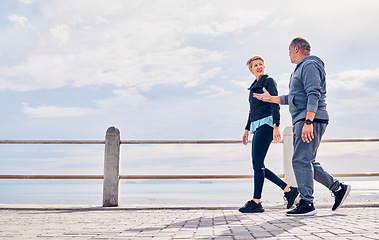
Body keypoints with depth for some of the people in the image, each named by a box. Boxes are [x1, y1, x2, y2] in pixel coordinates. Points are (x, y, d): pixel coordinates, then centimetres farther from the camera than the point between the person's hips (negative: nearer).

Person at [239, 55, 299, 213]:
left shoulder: (269, 81, -1)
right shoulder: (254, 86, 22)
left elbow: (275, 105, -11)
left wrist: (276, 126, -21)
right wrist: (247, 130, 25)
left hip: (266, 124, -9)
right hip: (257, 126, 9)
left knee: (257, 163, -13)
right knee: (258, 166, 5)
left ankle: (256, 202, -9)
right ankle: (289, 190, 12)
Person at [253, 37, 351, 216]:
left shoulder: (310, 65, -7)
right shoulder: (301, 68, 26)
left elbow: (314, 95, -19)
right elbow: (293, 98, 31)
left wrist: (308, 122, -26)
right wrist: (271, 98, 33)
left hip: (311, 120, -10)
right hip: (301, 121, 10)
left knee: (301, 160, -12)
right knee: (308, 162, 10)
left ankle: (306, 204, -9)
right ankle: (338, 188, 18)